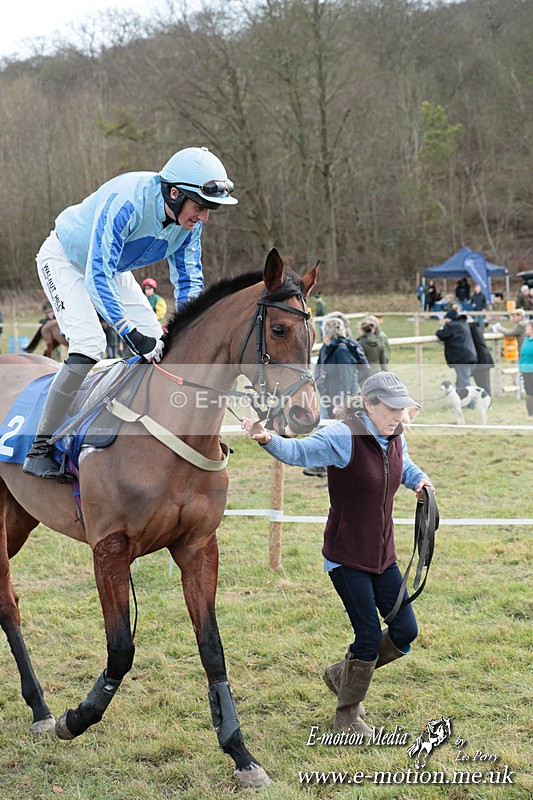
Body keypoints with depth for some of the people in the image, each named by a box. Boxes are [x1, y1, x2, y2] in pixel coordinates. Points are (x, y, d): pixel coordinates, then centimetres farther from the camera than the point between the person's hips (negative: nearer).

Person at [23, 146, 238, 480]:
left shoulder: (190, 220, -18)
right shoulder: (126, 202, -39)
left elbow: (189, 281, -7)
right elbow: (97, 278, -41)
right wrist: (133, 334, -48)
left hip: (114, 267, 7)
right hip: (65, 260, -7)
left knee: (162, 346, -2)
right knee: (89, 344, -25)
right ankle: (38, 449, -17)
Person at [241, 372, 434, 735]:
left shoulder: (395, 439, 4)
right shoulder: (343, 437, -20)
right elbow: (299, 450, -34)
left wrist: (419, 480, 5)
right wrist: (268, 439, -54)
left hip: (383, 555, 8)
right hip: (346, 557, -7)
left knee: (406, 631, 7)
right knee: (370, 635, -6)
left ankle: (342, 673, 31)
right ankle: (347, 715, 15)